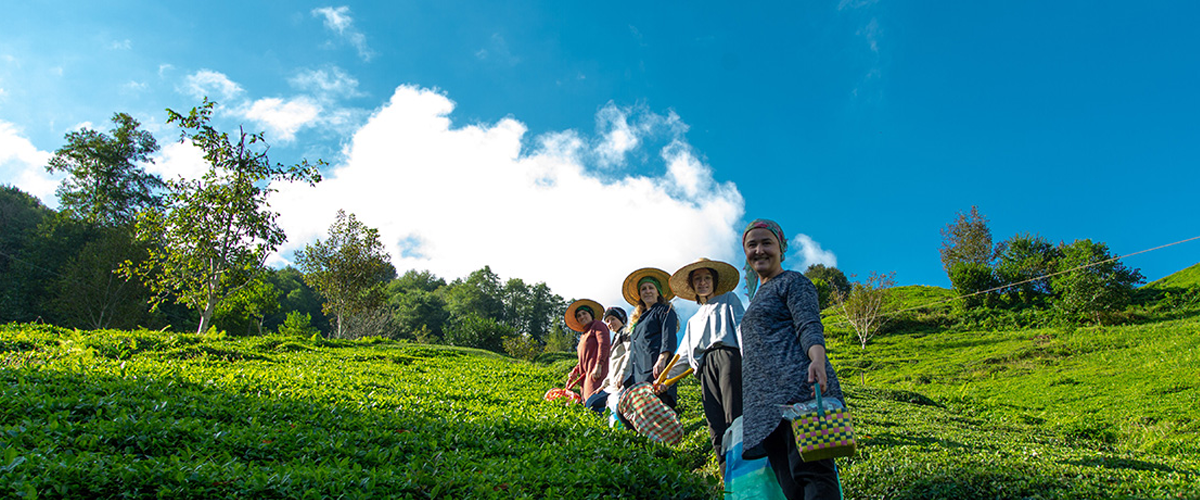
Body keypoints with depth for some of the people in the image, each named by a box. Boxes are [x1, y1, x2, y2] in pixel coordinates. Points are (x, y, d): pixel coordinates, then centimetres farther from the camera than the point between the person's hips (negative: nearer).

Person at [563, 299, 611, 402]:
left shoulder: (597, 325, 5)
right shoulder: (584, 335, 31)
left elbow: (604, 344, -10)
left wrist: (598, 366, -20)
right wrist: (575, 371, 17)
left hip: (596, 372, -9)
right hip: (586, 374, 9)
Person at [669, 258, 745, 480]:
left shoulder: (728, 299, 23)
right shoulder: (694, 320, 35)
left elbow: (740, 326, 7)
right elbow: (683, 354, 30)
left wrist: (746, 358, -10)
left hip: (726, 354, -5)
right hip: (705, 366, 5)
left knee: (734, 419, -20)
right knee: (715, 426, -8)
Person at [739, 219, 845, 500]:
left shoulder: (792, 281, 8)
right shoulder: (760, 295, 32)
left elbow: (809, 327, -9)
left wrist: (817, 360, -29)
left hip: (796, 385, -8)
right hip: (766, 402, 8)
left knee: (810, 470, -22)